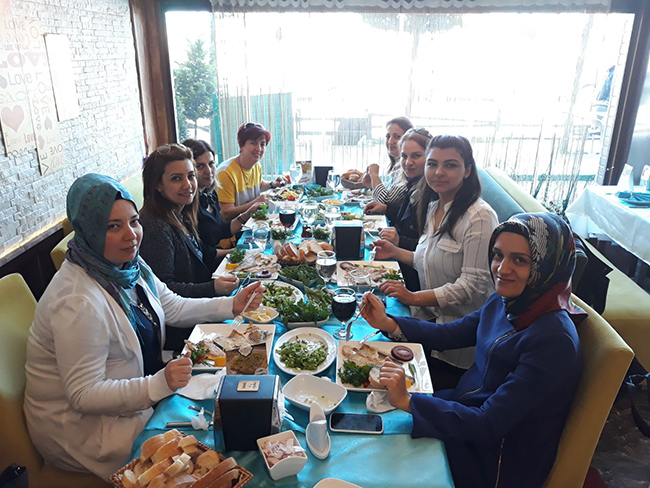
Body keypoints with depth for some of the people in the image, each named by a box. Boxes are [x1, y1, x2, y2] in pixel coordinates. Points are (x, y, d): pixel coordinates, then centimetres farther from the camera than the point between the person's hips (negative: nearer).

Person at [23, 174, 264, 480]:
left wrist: (232, 305, -1)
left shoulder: (129, 266, -5)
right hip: (82, 425, -8)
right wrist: (160, 384, -37)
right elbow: (84, 395, -26)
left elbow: (174, 308, 9)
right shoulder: (78, 302, -31)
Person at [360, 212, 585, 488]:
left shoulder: (554, 341, -29)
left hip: (495, 463, -6)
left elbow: (488, 424, -28)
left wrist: (407, 400, -32)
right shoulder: (504, 302, -5)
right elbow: (448, 335, 7)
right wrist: (388, 323, -5)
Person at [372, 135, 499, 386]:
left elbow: (473, 285, -25)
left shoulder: (479, 217, -22)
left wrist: (414, 298, -26)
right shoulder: (432, 207, 5)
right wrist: (396, 252, 6)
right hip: (429, 320, 7)